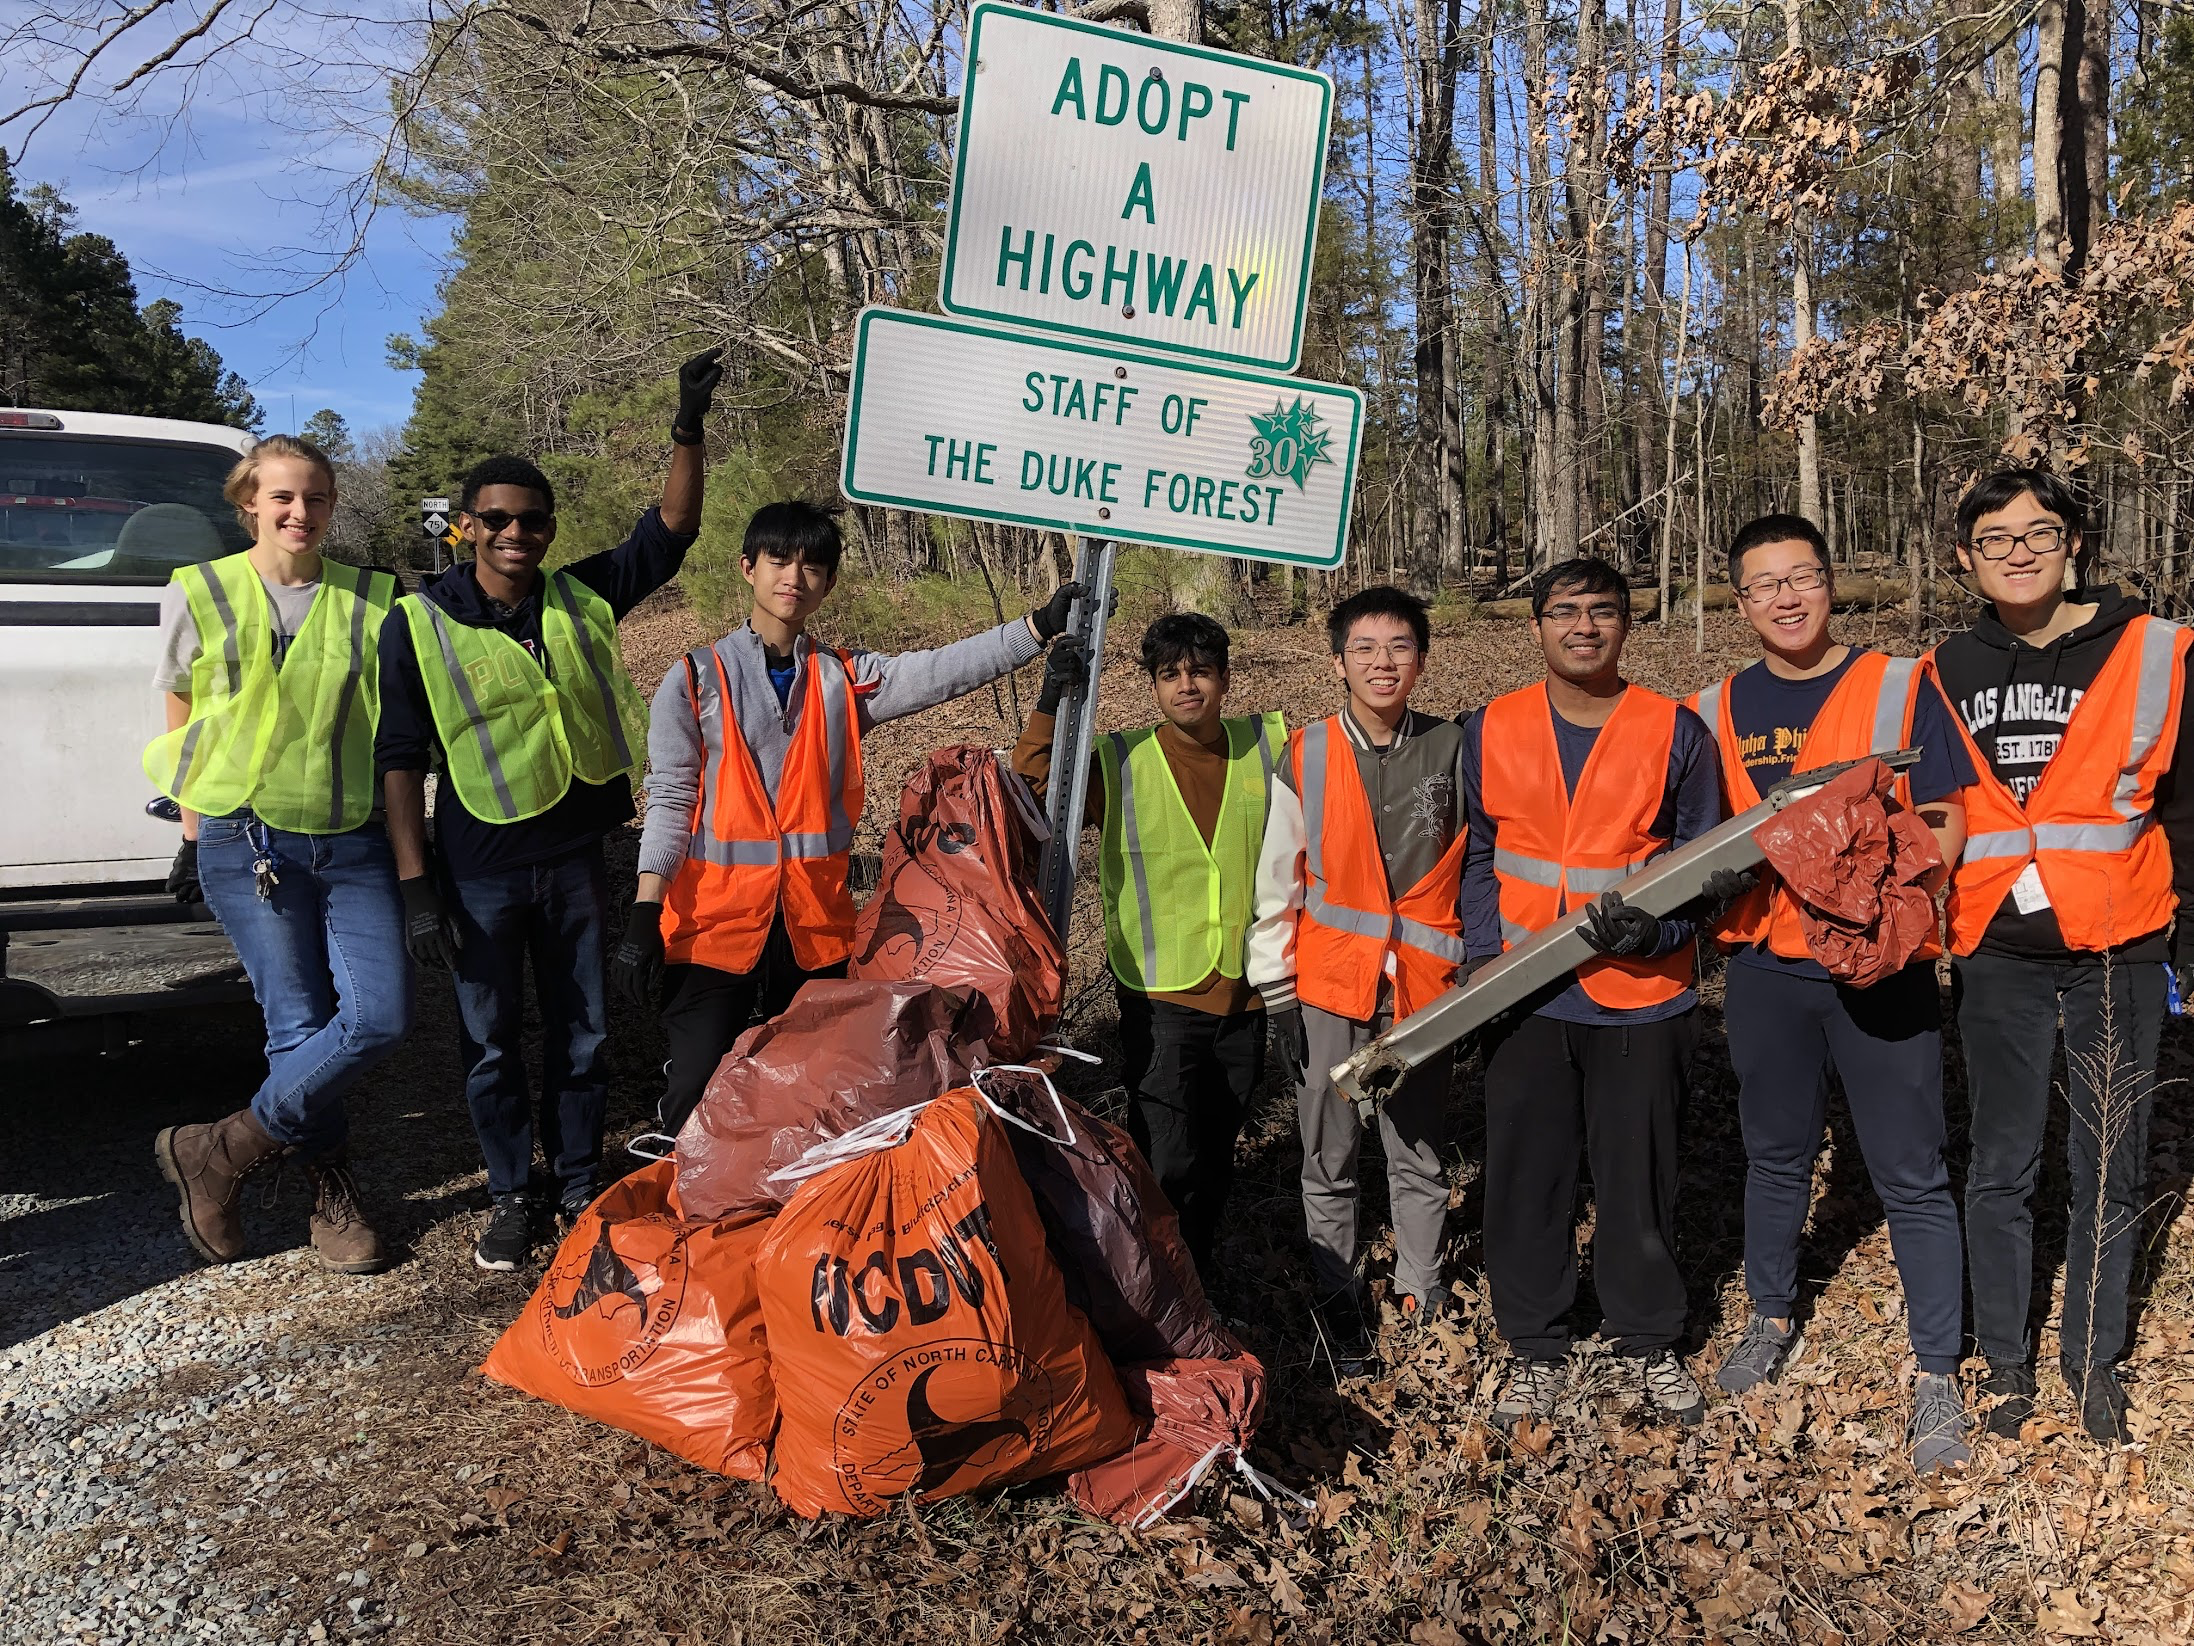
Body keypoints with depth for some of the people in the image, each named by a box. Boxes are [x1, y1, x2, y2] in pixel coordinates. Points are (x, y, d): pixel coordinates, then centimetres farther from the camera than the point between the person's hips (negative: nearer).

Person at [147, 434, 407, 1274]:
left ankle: (219, 1151, 10)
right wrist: (194, 835, 9)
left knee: (382, 1016, -9)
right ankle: (331, 1192, 19)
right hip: (247, 840, -2)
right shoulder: (199, 594, 4)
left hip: (353, 841, 2)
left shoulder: (371, 600, 7)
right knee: (302, 1026, -3)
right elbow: (181, 725, 12)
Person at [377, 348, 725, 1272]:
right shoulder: (419, 624, -8)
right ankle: (512, 1197, 27)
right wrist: (416, 883, -11)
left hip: (575, 858, 3)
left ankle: (580, 1183, 30)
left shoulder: (584, 599, 0)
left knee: (581, 1032, 13)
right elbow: (400, 759, -7)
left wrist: (690, 431, -10)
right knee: (491, 1045, 9)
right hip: (479, 871, -2)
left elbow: (669, 532, 2)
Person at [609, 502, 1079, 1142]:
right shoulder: (695, 680, 0)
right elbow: (671, 799, -4)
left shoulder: (846, 680, 7)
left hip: (814, 925, 3)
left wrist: (1040, 625, -17)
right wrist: (646, 911, -13)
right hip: (712, 922, -3)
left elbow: (943, 671, -6)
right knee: (697, 1094, -2)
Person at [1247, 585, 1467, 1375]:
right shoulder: (1304, 757, -6)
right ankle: (1337, 1301, 26)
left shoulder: (1452, 749, -3)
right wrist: (1276, 994, -2)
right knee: (1330, 1161, 10)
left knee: (1420, 1153, 14)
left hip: (1422, 985, 1)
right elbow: (1277, 887, -1)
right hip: (1329, 986, -1)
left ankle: (1420, 1284, 34)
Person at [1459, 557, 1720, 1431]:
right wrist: (1484, 950, -2)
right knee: (1524, 1174, 8)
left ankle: (1648, 1340, 31)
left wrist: (1655, 931, -17)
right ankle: (1534, 1346, 26)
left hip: (1642, 997, -1)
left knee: (1638, 1175, 10)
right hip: (1524, 1000, 2)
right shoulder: (1490, 731, 3)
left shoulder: (1675, 730, -2)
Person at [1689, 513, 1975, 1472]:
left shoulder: (1899, 687, -2)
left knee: (1910, 1175, 2)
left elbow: (1946, 821, -4)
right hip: (1766, 970, 3)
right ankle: (1772, 1319, 37)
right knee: (1775, 1157, 17)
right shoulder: (1716, 711, 6)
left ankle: (1938, 1374, 15)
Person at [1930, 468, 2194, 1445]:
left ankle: (2094, 1356, 25)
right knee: (2001, 1164, 9)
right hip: (1995, 955, 1)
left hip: (2115, 952, -1)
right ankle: (2004, 1355, 25)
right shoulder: (1948, 674, 3)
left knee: (2108, 1165, 8)